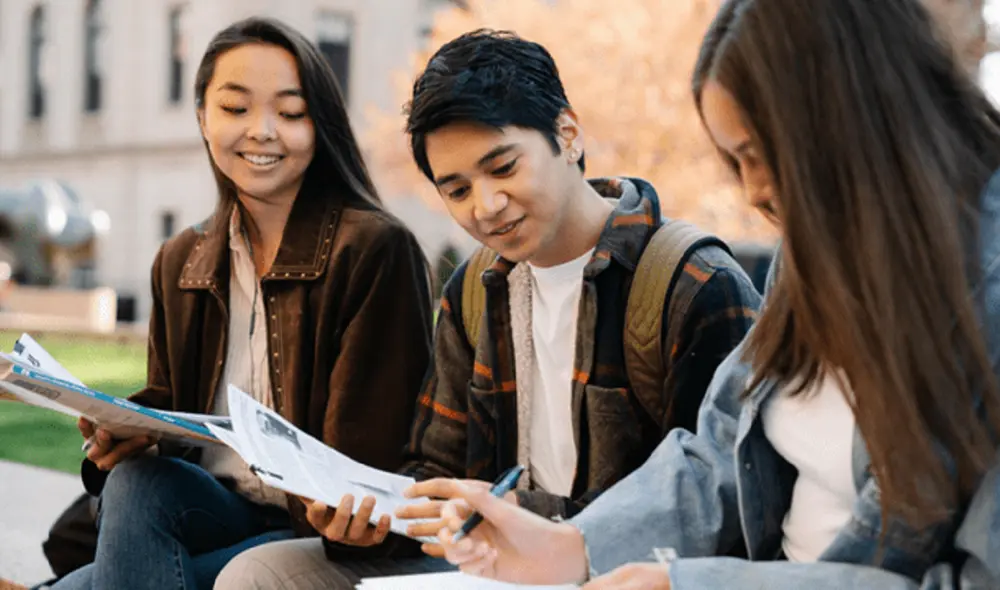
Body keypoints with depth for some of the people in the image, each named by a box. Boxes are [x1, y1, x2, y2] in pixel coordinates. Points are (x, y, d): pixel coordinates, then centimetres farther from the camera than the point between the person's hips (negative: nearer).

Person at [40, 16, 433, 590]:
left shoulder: (378, 251, -10)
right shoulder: (180, 261, 10)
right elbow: (165, 404, 16)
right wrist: (120, 433, -7)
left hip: (328, 536, -5)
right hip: (213, 509, 6)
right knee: (136, 478, -28)